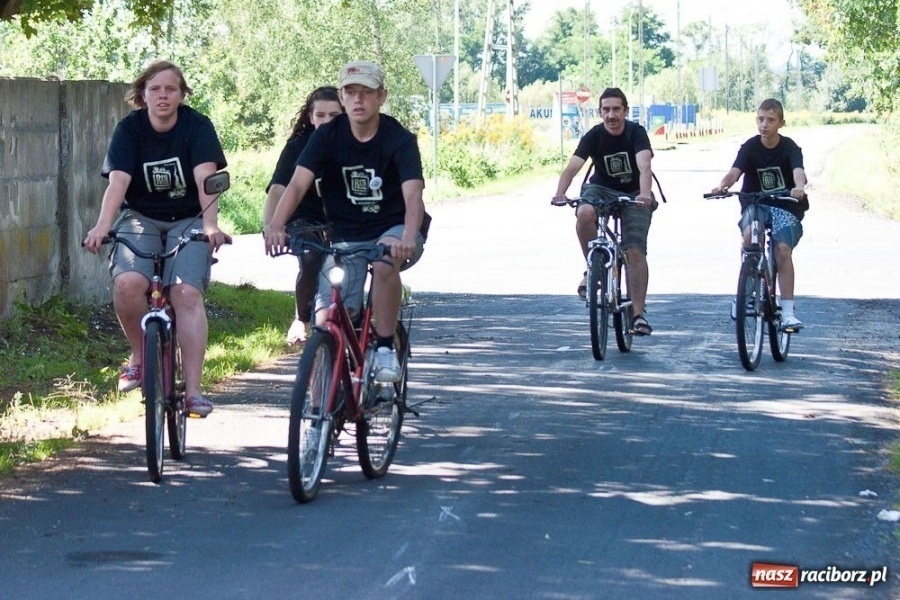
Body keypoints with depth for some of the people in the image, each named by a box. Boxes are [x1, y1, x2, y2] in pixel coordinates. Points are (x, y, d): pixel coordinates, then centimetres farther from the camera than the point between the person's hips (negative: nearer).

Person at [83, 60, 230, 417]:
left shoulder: (198, 127, -9)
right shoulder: (129, 129, -7)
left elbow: (205, 178, -23)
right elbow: (118, 180, -20)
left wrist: (210, 224, -40)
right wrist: (103, 226, -37)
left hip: (188, 221, -1)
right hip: (140, 218, 1)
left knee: (187, 293, -22)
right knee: (127, 283, -27)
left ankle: (193, 390, -21)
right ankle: (139, 356, -2)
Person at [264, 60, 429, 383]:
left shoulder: (399, 139, -14)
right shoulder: (327, 136, -8)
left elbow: (413, 193, -29)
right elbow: (298, 183, -20)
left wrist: (409, 237, -49)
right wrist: (276, 226, -40)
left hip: (393, 228, -2)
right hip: (346, 237, 2)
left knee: (384, 263, -37)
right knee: (327, 320, -11)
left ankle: (385, 347, -19)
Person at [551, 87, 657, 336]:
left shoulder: (636, 133, -18)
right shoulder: (594, 136, -14)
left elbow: (644, 166, -34)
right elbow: (572, 167, -25)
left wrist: (645, 194, -54)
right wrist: (560, 194, -44)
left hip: (633, 194, -1)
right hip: (601, 188, 1)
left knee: (636, 251, -15)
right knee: (584, 213, -34)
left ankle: (639, 314, -9)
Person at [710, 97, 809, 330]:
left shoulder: (789, 148, -9)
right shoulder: (750, 147, -5)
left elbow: (798, 171, -28)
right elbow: (735, 171, -20)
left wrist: (799, 187, -52)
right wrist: (722, 185, -43)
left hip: (785, 205, -1)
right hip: (755, 204, 1)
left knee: (783, 249, -22)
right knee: (750, 234, -31)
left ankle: (788, 311, -15)